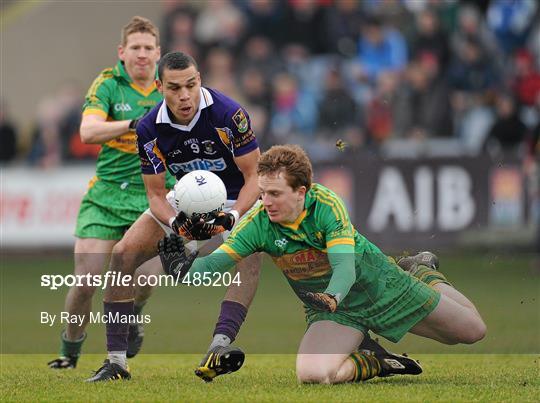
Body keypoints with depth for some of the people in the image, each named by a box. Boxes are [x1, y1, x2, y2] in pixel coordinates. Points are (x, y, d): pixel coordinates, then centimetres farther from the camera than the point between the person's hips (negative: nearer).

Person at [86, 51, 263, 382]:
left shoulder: (229, 114, -27)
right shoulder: (149, 130, -16)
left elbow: (254, 175, -20)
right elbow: (156, 194, -9)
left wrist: (233, 216, -36)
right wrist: (176, 223, -31)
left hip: (235, 202, -3)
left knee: (251, 256, -33)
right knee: (123, 253, -12)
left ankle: (219, 347, -48)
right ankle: (116, 361, -8)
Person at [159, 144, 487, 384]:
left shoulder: (326, 204, -27)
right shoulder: (259, 223, -19)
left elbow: (345, 265, -36)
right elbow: (216, 262, -22)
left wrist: (332, 297, -57)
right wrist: (185, 269, -44)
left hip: (376, 281, -1)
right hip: (331, 305, 1)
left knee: (473, 331, 6)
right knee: (311, 374, -30)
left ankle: (422, 272, 36)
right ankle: (375, 365, 0)